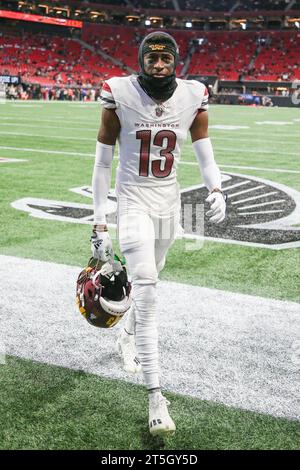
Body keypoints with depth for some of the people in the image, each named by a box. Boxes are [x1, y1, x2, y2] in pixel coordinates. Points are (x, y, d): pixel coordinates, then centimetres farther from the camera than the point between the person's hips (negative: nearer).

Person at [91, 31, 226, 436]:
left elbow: (206, 156, 3)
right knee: (146, 289, -15)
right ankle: (155, 397, -12)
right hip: (134, 200, -4)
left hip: (169, 201, 4)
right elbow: (103, 163, -7)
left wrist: (216, 190, -18)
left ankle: (128, 337, 50)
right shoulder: (120, 95, -13)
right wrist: (99, 224, -8)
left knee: (148, 280, 19)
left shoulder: (192, 97, -5)